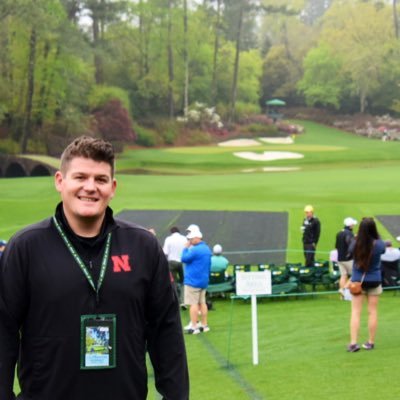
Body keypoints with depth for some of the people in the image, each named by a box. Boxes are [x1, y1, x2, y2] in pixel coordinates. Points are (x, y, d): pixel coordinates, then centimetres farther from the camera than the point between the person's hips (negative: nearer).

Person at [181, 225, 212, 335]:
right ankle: (204, 325, 16)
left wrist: (186, 247, -3)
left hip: (193, 281, -9)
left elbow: (184, 259, -13)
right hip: (204, 280, 9)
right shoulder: (207, 249, 12)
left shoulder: (195, 250, -18)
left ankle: (194, 326, -7)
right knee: (202, 303, 13)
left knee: (193, 303, -6)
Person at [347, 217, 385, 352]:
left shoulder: (355, 244, -16)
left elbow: (350, 250, 7)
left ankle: (353, 343, -5)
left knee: (355, 312, 3)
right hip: (374, 281, 1)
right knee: (372, 311, 10)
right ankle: (371, 342, 17)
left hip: (357, 281, 0)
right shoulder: (379, 244, -14)